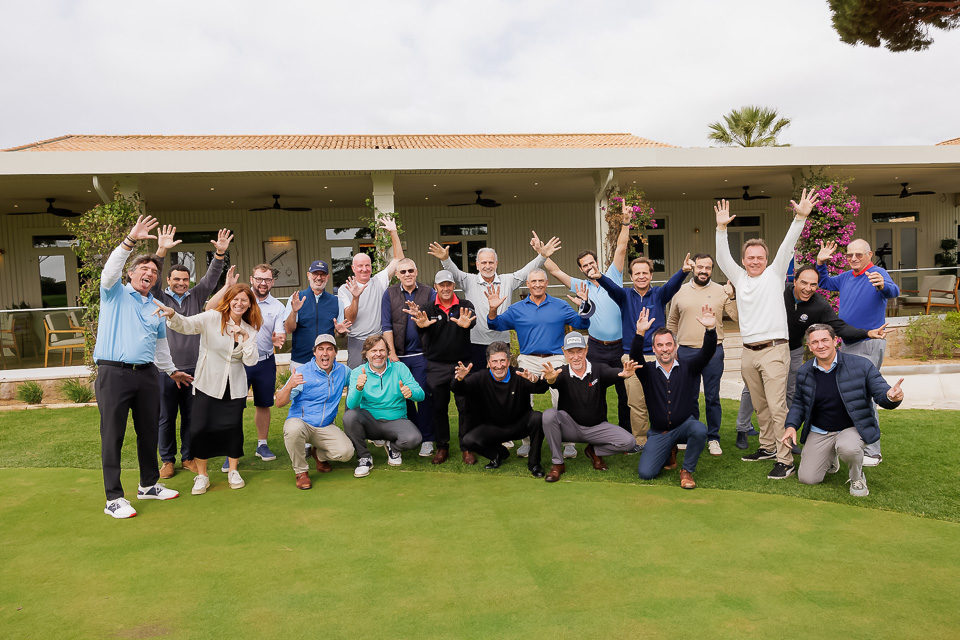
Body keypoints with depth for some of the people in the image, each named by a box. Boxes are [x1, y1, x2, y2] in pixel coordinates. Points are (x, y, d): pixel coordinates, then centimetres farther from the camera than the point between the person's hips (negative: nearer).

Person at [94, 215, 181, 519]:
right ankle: (113, 498, 3)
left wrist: (171, 370, 32)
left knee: (149, 431, 11)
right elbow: (110, 271, -17)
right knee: (113, 435, -2)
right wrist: (130, 240, -27)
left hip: (147, 374, 5)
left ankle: (149, 485, 26)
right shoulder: (115, 294, 4)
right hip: (114, 372, -5)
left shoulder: (156, 308, 18)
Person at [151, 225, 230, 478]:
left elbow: (211, 277, -3)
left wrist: (220, 254, -20)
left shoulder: (196, 296, 8)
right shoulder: (160, 298, 2)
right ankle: (168, 460, 19)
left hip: (193, 368, 2)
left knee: (191, 416, 10)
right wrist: (162, 252, -30)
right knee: (166, 417, 6)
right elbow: (152, 278, -14)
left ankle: (188, 457, 23)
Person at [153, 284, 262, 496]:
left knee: (234, 428, 4)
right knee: (202, 428, -3)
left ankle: (233, 472, 24)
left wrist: (245, 337, -15)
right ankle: (202, 475, 15)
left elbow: (251, 361, -3)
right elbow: (186, 325, -23)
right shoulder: (212, 318, -8)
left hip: (234, 388, 3)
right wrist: (172, 315, -44)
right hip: (208, 385, -3)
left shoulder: (249, 329, 4)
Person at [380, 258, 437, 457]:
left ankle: (426, 439, 7)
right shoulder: (389, 294, 6)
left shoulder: (428, 293, 5)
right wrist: (391, 352, -5)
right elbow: (386, 326, 2)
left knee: (423, 395, -2)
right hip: (398, 355, 1)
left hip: (421, 353, -1)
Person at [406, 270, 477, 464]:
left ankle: (466, 448, 10)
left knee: (465, 406, -1)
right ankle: (442, 447, 19)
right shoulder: (430, 309, 5)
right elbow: (424, 331, -15)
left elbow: (473, 318, -21)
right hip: (437, 366, 1)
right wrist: (421, 325, -41)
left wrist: (466, 323, -46)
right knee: (439, 407, 7)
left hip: (462, 363, -1)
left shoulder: (464, 306, 2)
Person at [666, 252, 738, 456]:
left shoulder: (721, 291, 2)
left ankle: (713, 439, 17)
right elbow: (671, 322, 16)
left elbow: (738, 317, -4)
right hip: (686, 351, 2)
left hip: (713, 351, -1)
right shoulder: (680, 292, 6)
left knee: (712, 398, 5)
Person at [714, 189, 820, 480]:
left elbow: (787, 247, -6)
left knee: (777, 406, -10)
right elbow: (723, 258, 5)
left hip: (774, 349, -5)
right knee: (760, 406, 14)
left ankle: (785, 460, -8)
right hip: (749, 352, 5)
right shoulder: (739, 278, 15)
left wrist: (800, 218, -18)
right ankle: (768, 447, 27)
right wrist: (722, 228, -5)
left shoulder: (774, 274, 5)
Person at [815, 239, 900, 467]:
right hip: (848, 345, 9)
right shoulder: (846, 277, 10)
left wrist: (882, 286, -57)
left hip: (869, 345, -9)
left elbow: (893, 291, -33)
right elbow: (825, 283, 25)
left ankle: (872, 453, -4)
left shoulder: (877, 273, -14)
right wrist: (821, 263, 7)